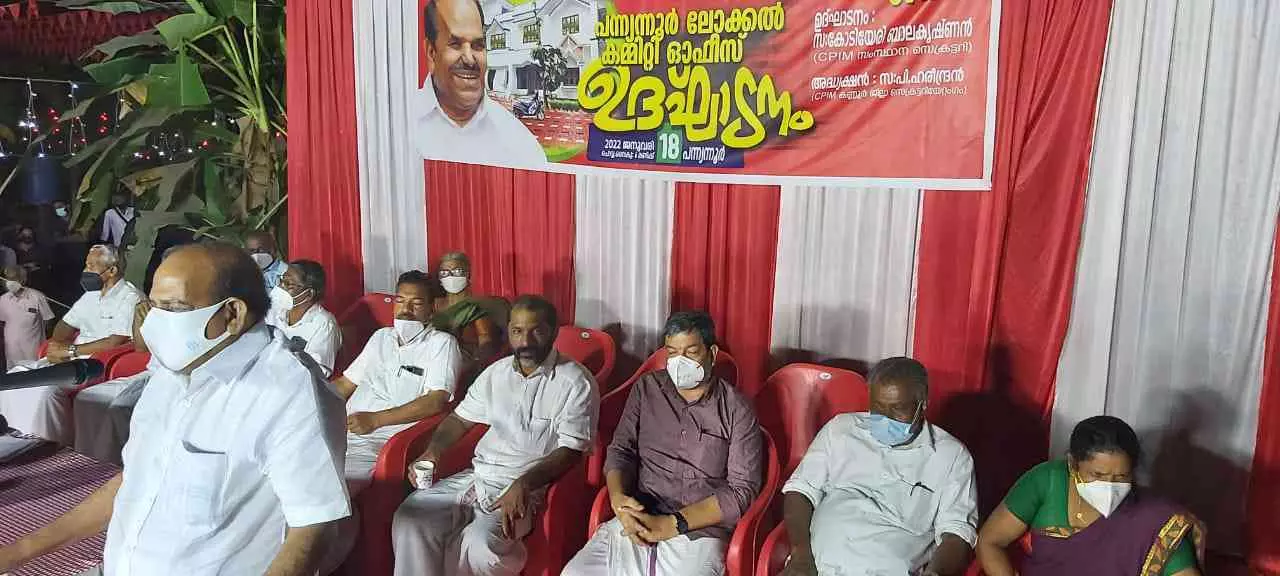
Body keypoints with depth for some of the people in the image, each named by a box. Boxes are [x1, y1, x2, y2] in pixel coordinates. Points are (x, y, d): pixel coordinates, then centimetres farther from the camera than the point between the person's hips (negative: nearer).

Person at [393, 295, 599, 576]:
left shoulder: (577, 383, -8)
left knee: (480, 544, -30)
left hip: (526, 487, -6)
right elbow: (461, 418, 20)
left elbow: (570, 451, -14)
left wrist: (523, 484, -28)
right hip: (477, 475, 6)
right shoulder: (496, 373, 12)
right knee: (409, 519, -14)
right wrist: (432, 451, 0)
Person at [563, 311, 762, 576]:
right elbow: (621, 450, 12)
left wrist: (671, 525, -14)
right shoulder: (647, 388, 12)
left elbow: (743, 489, -4)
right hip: (636, 521, 2)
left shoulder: (736, 409, 2)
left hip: (699, 532, -2)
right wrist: (618, 498, -11)